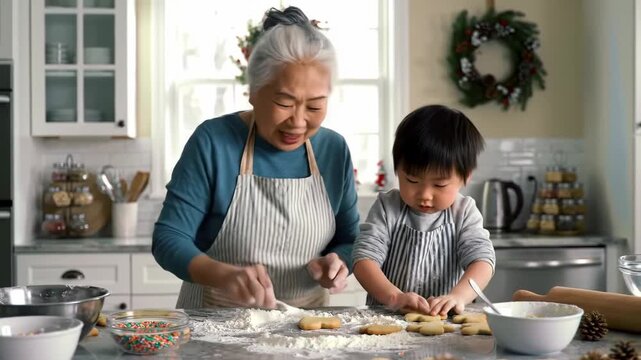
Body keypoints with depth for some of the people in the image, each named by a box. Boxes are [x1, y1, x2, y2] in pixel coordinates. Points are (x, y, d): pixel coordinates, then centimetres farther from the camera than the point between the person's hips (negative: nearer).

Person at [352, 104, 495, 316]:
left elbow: (482, 260, -10)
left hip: (444, 321, 1)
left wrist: (458, 296, -30)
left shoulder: (464, 213, 2)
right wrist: (394, 296, -26)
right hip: (386, 317, 0)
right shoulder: (387, 208, 1)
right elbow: (364, 259, -8)